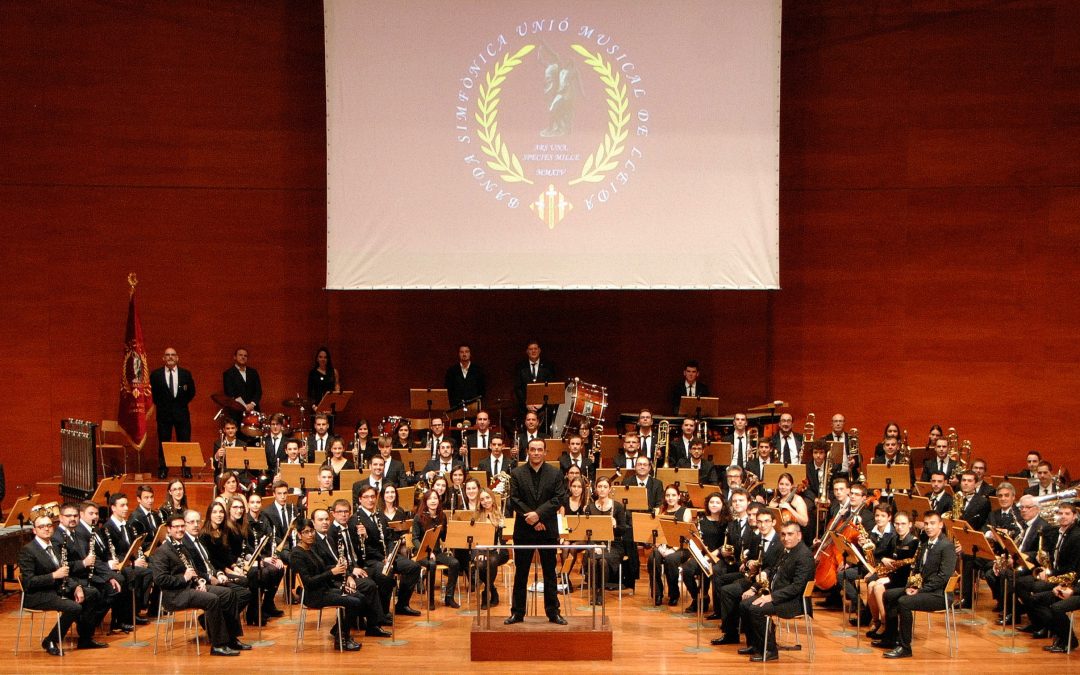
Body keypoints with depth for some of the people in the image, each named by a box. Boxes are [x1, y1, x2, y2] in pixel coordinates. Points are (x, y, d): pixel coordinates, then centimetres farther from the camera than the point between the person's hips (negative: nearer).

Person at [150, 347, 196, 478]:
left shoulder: (186, 374, 4)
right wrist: (161, 405, 4)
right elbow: (154, 394, 10)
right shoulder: (156, 375, 2)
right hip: (164, 414, -1)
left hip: (181, 413, 1)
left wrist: (182, 403, 6)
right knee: (163, 443, 2)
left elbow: (191, 392, 12)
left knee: (184, 443, 1)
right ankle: (163, 470, 9)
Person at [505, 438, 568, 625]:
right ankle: (517, 612, 11)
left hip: (548, 530, 0)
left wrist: (538, 514, -18)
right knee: (521, 572, 5)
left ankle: (553, 612, 12)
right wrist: (531, 519, -15)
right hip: (524, 530, 0)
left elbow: (559, 498, -7)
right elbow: (514, 500, -5)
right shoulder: (517, 474, 2)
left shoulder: (555, 474, 2)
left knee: (550, 572, 6)